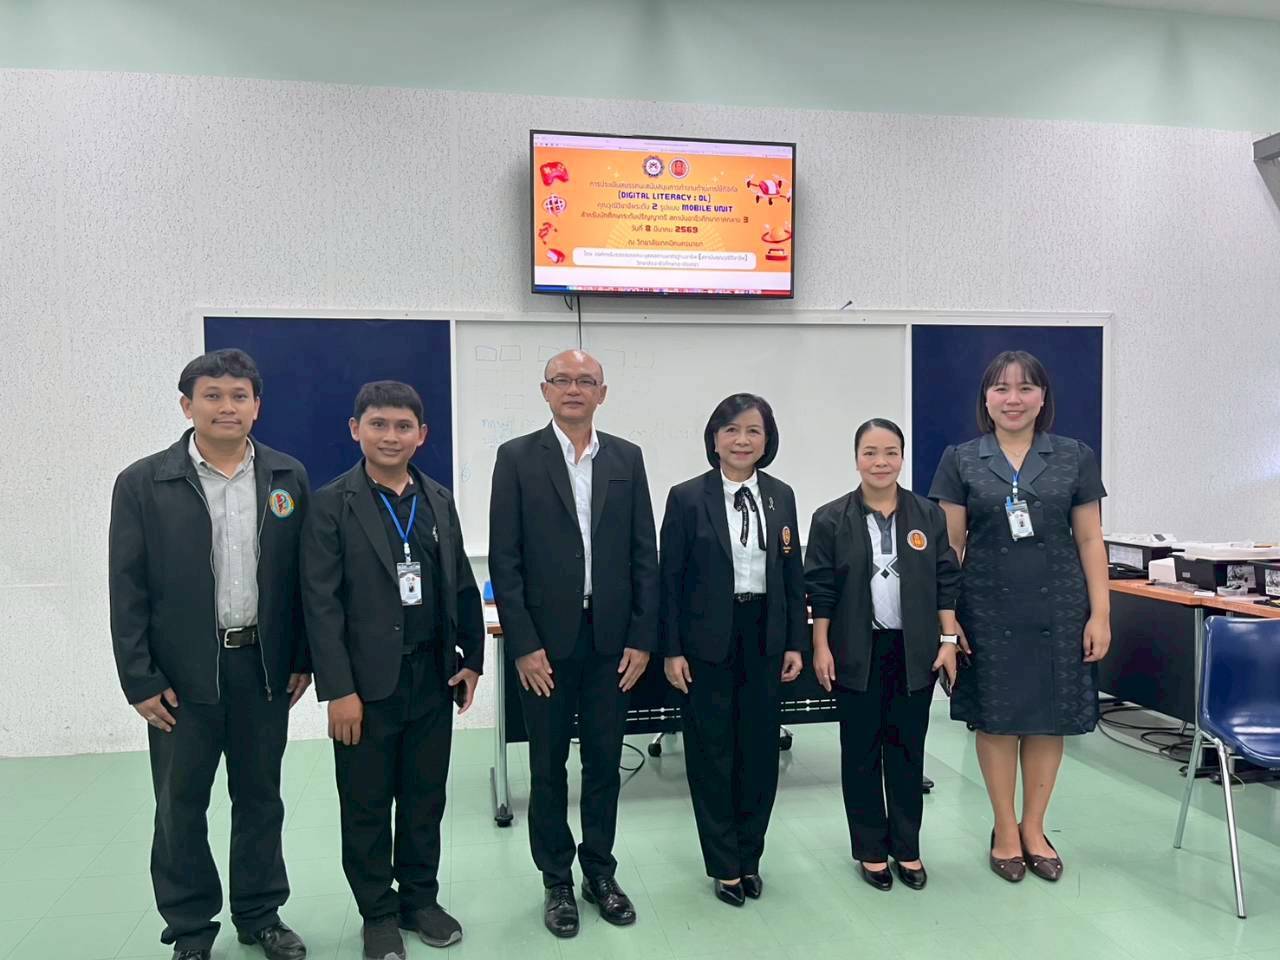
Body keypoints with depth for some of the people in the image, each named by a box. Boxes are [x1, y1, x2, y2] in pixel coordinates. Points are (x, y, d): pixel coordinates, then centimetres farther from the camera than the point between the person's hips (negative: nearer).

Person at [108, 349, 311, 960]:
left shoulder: (287, 478, 2)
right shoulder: (142, 484, -4)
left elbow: (304, 576, 5)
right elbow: (127, 589, -4)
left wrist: (303, 658, 3)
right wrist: (140, 679, -7)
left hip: (265, 669, 2)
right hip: (182, 675, -1)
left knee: (260, 797, 14)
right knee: (180, 806, 10)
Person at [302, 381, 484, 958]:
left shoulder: (439, 500, 7)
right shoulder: (332, 504, -6)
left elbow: (462, 587, 11)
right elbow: (321, 602, -11)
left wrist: (472, 660, 6)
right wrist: (338, 689, -15)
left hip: (433, 676, 4)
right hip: (368, 682, -4)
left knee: (425, 799, 14)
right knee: (367, 806, 10)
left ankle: (420, 899, 32)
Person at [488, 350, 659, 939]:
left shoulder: (626, 459, 5)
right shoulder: (517, 458, -3)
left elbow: (643, 554, 4)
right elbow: (504, 559, -6)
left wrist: (642, 638, -1)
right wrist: (523, 644, -10)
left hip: (611, 639, 2)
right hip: (546, 641, -2)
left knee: (604, 762, 13)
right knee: (548, 768, 10)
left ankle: (599, 874, 30)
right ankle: (557, 882, 27)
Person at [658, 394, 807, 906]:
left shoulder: (781, 496, 5)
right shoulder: (687, 497, -6)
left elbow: (793, 574, 8)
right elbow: (670, 578, -5)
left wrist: (796, 642, 5)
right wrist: (672, 649, -8)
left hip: (764, 635, 4)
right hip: (708, 639, -3)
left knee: (760, 747, 11)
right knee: (712, 749, 6)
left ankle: (750, 857, 29)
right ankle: (724, 865, 22)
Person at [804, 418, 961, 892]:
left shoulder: (929, 515, 2)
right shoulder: (831, 519, -4)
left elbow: (946, 582, 5)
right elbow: (820, 590, -3)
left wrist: (948, 640, 0)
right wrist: (821, 648, -6)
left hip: (915, 651, 2)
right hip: (858, 652, -1)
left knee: (908, 748, 10)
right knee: (861, 751, 8)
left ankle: (907, 848, 25)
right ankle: (871, 850, 22)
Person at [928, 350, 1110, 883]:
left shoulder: (1075, 458, 3)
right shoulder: (960, 461, 0)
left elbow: (1090, 541, 4)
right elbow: (949, 545, 1)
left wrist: (1100, 613, -1)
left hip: (1058, 608, 1)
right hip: (988, 609, -1)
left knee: (1050, 719, 8)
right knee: (995, 719, 7)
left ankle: (1034, 828, 26)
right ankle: (1005, 830, 23)